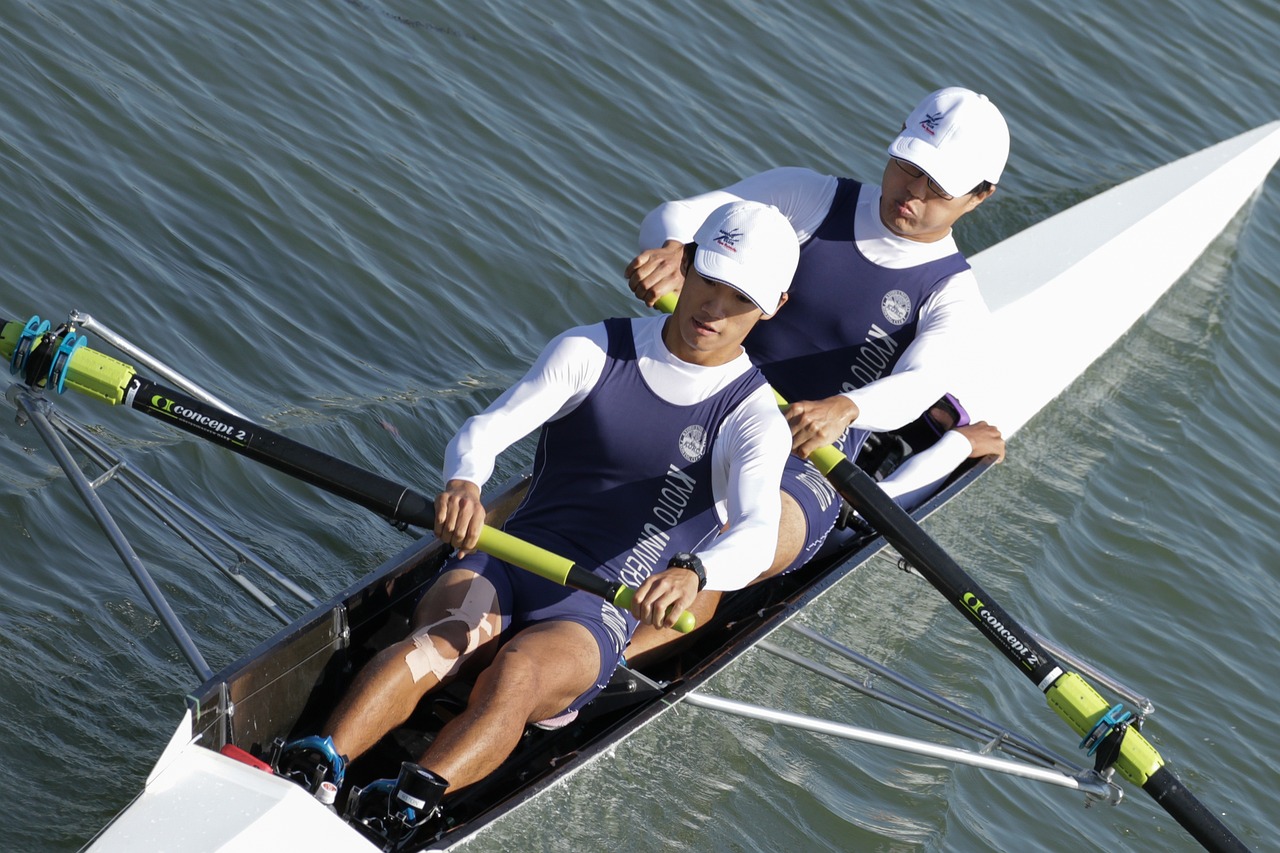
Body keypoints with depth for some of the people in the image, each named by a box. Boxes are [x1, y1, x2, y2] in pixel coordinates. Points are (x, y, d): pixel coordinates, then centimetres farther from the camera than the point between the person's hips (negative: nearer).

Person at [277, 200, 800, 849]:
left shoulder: (754, 419, 1)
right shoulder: (591, 352, 7)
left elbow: (756, 535, -20)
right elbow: (486, 429, -8)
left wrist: (692, 573, -44)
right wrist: (464, 481, -34)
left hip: (596, 616, -2)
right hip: (505, 563, 2)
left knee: (516, 671, -35)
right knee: (442, 640, -32)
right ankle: (313, 775, -48)